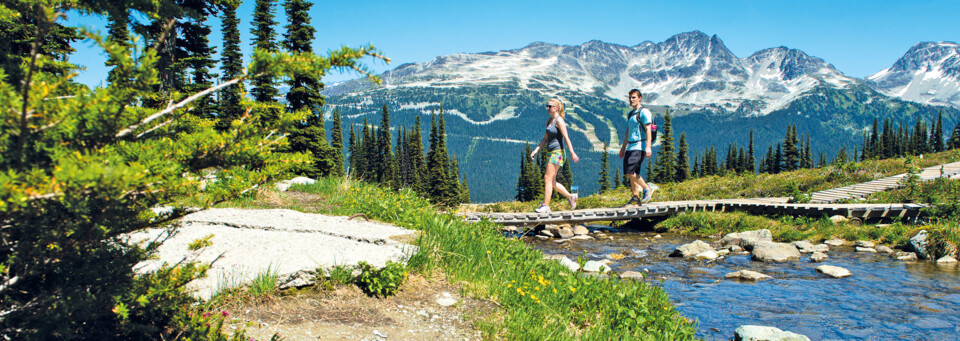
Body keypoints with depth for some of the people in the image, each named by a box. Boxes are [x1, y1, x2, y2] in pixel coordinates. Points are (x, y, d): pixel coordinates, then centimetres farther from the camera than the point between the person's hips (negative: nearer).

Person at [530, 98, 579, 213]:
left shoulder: (559, 121, -10)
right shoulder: (549, 121, 16)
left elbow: (566, 138, -15)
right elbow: (545, 138, 21)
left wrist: (572, 153, -18)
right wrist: (536, 150, 14)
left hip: (557, 152, -9)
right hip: (551, 153, 9)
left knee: (548, 178, -11)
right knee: (552, 182, 10)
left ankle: (545, 205, -9)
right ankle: (570, 197, 23)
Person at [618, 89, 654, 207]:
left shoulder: (644, 112, -7)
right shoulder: (630, 114, 19)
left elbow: (648, 130, -14)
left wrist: (648, 146, -22)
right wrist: (623, 147, 25)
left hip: (640, 146, -8)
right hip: (630, 147, 9)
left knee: (630, 172, -16)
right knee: (631, 174, 5)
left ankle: (647, 189, 2)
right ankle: (635, 198, 11)